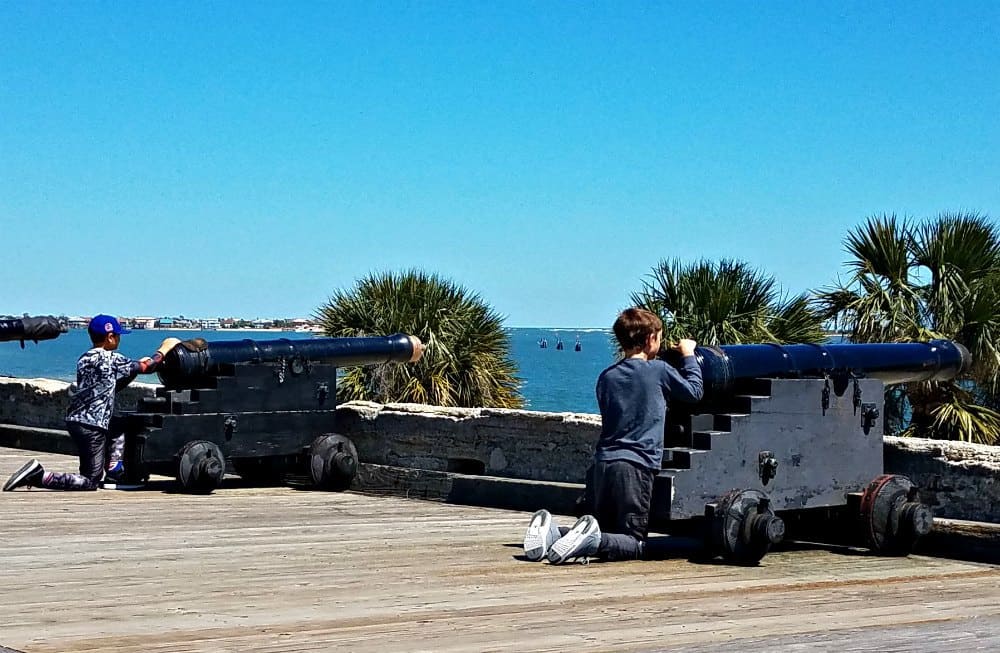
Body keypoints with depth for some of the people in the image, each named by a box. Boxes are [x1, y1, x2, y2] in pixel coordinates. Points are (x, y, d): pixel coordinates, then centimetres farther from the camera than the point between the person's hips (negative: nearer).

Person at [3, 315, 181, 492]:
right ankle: (38, 476, -15)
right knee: (91, 482, -3)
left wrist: (137, 366, 19)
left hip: (75, 420, 9)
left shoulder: (84, 359, 15)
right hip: (91, 426, -9)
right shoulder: (111, 359, -9)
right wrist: (162, 352, 14)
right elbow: (146, 367, -3)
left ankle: (114, 475, 18)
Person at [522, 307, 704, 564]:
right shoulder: (659, 370, 0)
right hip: (637, 465, -5)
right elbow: (694, 391, 15)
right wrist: (688, 355, 30)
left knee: (605, 532, 18)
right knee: (635, 544, -2)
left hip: (603, 463, 6)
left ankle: (552, 532, -9)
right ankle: (592, 540, -32)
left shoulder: (607, 377, 14)